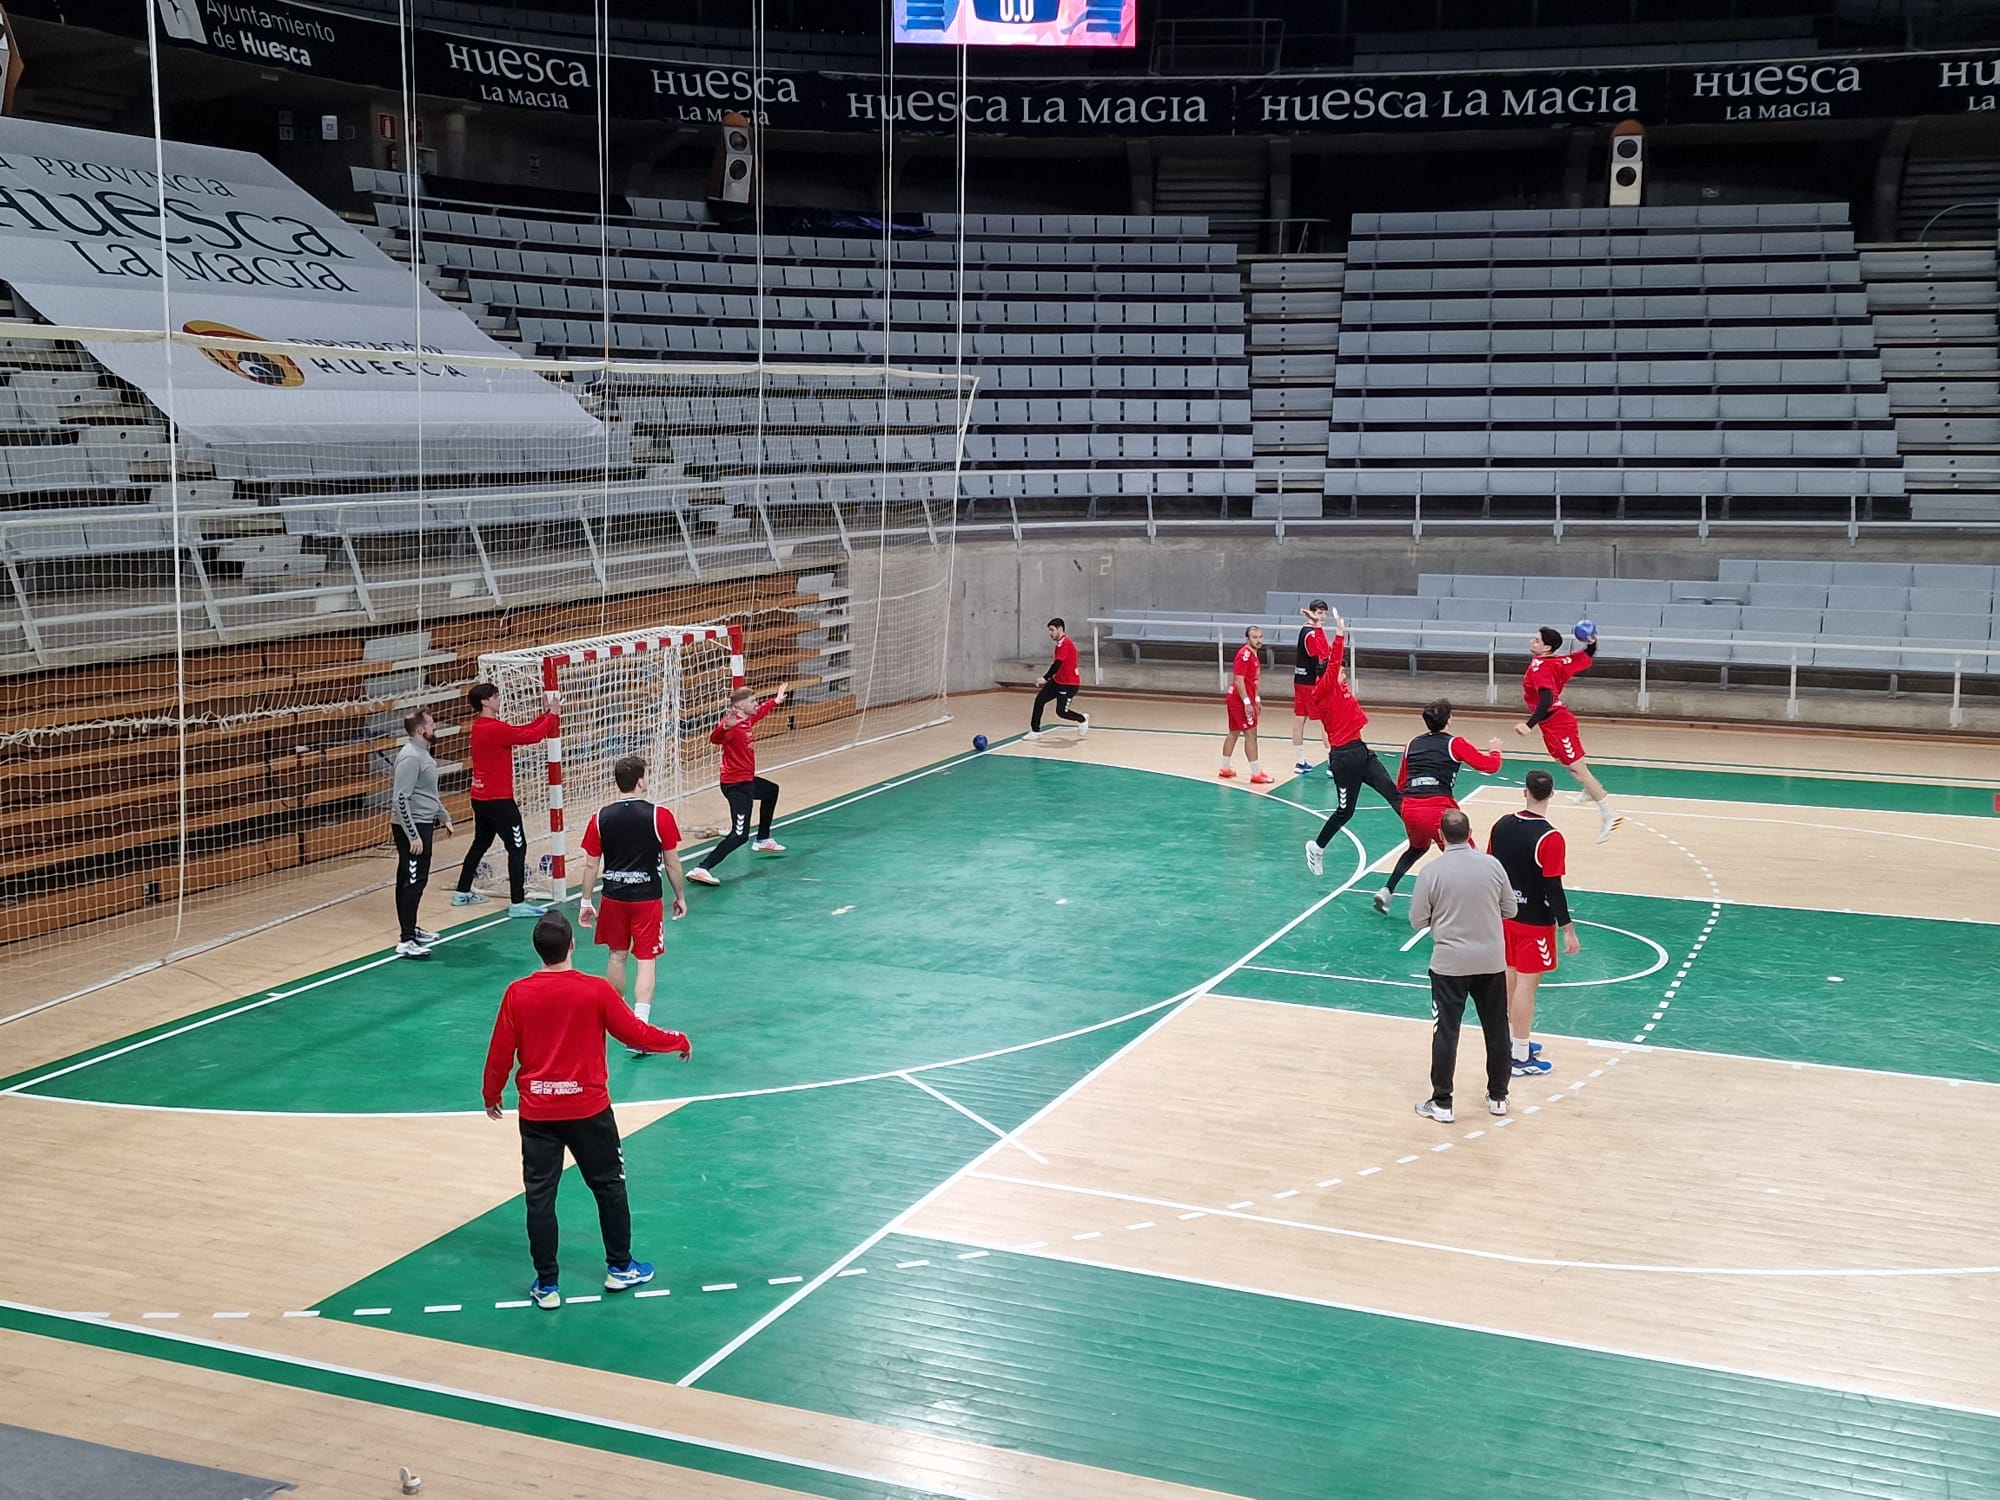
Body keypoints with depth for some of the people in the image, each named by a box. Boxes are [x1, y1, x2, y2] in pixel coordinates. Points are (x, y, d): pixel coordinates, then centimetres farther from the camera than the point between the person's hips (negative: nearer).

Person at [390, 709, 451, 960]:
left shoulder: (422, 752, 12)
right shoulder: (410, 757, -19)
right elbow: (400, 799, -23)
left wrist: (443, 817, 28)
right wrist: (413, 835, -24)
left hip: (423, 824, 10)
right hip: (411, 827, -10)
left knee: (413, 880, 18)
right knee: (413, 881, -9)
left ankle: (411, 930, 28)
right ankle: (406, 941, -9)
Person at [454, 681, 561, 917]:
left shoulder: (480, 726, 9)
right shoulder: (495, 728, -20)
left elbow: (521, 731, 9)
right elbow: (532, 736, -21)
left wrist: (545, 714, 4)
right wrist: (551, 715, -9)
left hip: (481, 798, 10)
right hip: (498, 800, -10)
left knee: (481, 843, 23)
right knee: (517, 847, -5)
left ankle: (462, 893, 32)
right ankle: (518, 903, -7)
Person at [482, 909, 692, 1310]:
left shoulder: (517, 994, -9)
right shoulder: (596, 990, -13)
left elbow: (500, 1053, -2)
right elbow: (635, 1034, -5)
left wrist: (491, 1095, 15)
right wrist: (680, 1042, 12)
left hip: (536, 1112, 1)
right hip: (588, 1108, -1)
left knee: (539, 1197, 9)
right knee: (609, 1186, 17)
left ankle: (546, 1285, 14)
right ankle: (619, 1267, 29)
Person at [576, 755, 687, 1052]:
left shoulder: (600, 818, -5)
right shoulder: (660, 816, -12)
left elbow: (591, 865, 1)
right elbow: (672, 863, -5)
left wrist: (586, 901, 11)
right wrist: (680, 896, 8)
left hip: (614, 897, 3)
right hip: (647, 899, -3)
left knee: (617, 956, 20)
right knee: (646, 962, 0)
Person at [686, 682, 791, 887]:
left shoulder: (748, 720, 4)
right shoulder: (733, 725, -24)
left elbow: (761, 711, 29)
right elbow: (715, 739, -45)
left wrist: (776, 700, 44)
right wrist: (725, 727, -65)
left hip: (747, 780, 11)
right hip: (736, 784, -11)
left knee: (771, 791, 39)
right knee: (740, 835, -19)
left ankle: (763, 840, 53)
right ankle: (701, 869, -27)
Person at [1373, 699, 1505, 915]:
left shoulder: (1412, 744, 17)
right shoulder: (1454, 744, 3)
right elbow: (1490, 766, 5)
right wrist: (1494, 750, 26)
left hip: (1409, 808, 5)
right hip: (1437, 810, -5)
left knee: (1417, 848, 33)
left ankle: (1386, 892, 24)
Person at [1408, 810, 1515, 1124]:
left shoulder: (1432, 871, -13)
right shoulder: (1492, 865, -6)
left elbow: (1418, 921, -6)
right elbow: (1510, 909, 4)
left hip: (1449, 964, -3)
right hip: (1491, 961, 3)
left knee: (1446, 1032, 5)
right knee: (1496, 1029, 16)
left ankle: (1442, 1103, 10)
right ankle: (1498, 1096, 28)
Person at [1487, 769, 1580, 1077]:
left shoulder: (1502, 825, -3)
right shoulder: (1549, 839, -22)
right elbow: (1554, 889, -21)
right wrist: (1568, 930, -14)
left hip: (1505, 913, 7)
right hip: (1535, 922, -7)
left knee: (1510, 978, 18)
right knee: (1526, 983, 0)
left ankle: (1518, 1040, 34)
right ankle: (1521, 1057, 7)